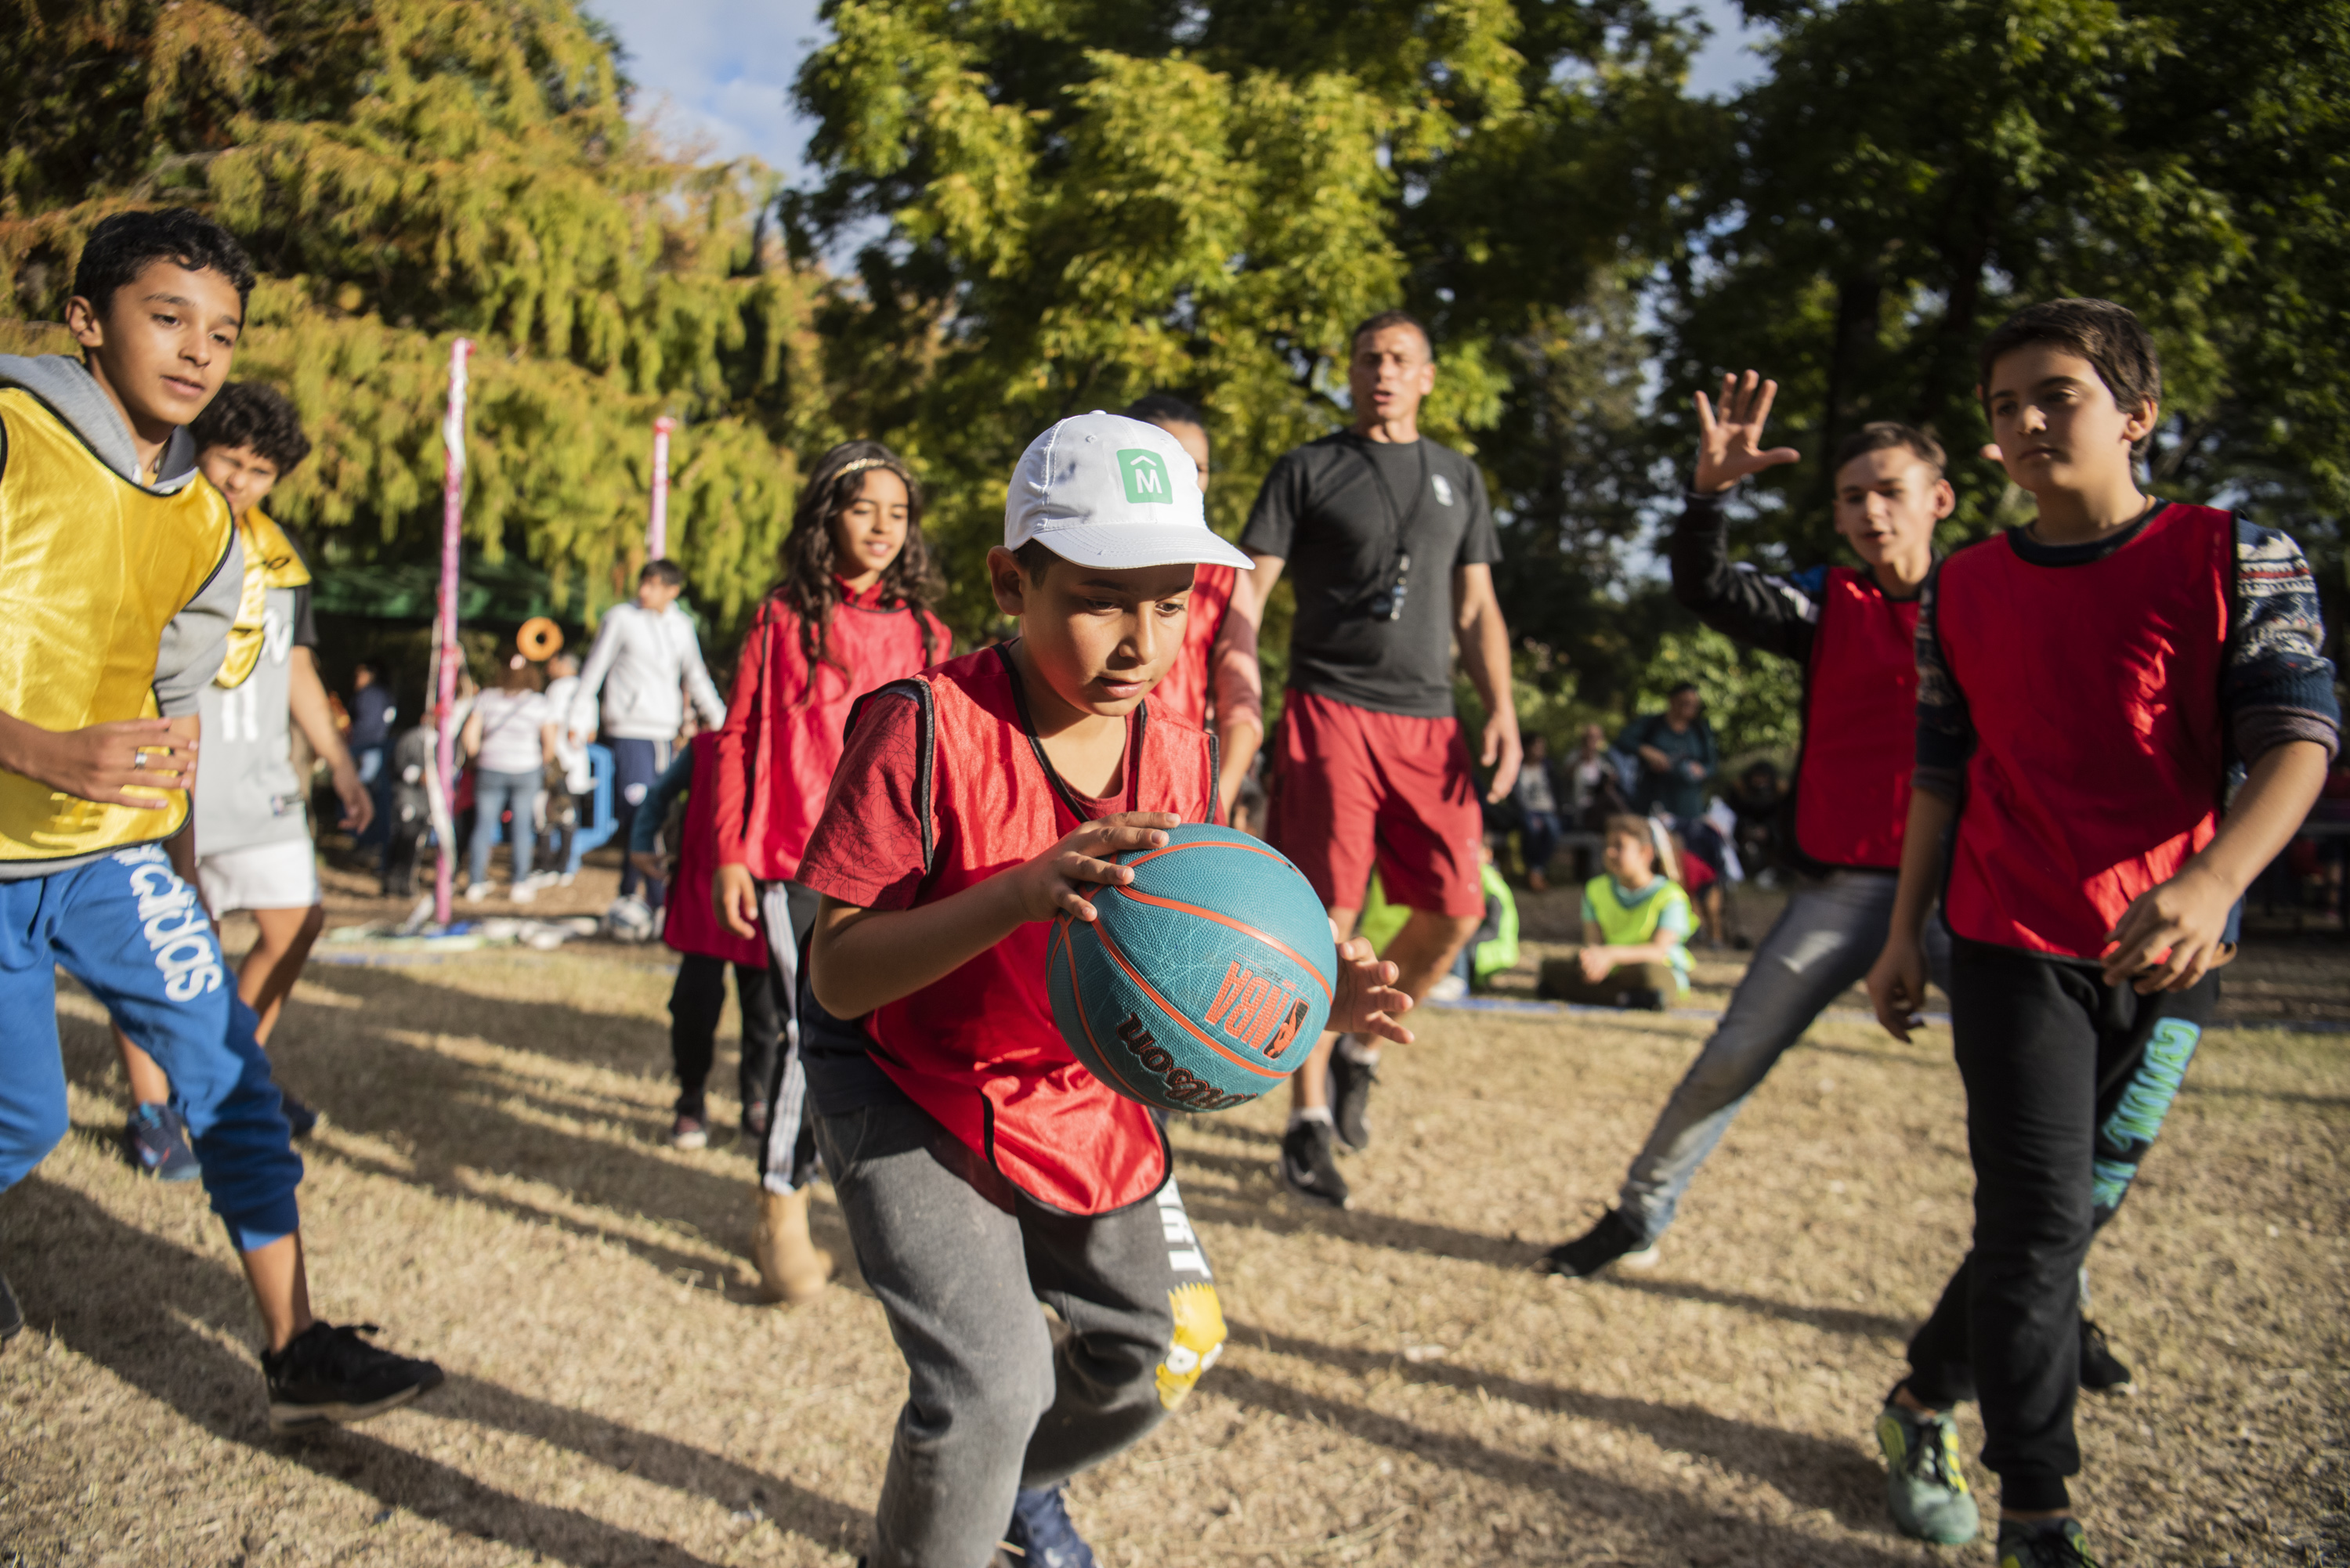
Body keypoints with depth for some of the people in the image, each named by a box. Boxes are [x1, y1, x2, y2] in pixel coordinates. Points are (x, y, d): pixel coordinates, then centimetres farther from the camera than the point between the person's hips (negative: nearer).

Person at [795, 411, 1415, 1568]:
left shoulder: (1181, 759, -8)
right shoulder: (924, 730, -25)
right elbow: (837, 975, -27)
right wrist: (1024, 895, -42)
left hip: (1080, 1094, 6)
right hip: (911, 1091, -5)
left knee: (1158, 1354, 15)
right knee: (990, 1384, -16)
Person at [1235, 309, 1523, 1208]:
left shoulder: (1459, 479, 19)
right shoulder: (1308, 470, 8)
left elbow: (1477, 611, 18)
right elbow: (1248, 593, 2)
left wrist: (1501, 710, 5)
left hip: (1428, 720, 4)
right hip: (1330, 711, -4)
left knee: (1453, 915, -3)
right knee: (1326, 914, -9)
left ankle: (1359, 1051, 22)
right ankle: (1309, 1121, 3)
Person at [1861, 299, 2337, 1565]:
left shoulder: (2239, 559, -2)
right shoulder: (1961, 592, 6)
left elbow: (2298, 737, -12)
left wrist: (2212, 880, -30)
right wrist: (1906, 935, 8)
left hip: (2167, 958, 0)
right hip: (2011, 946, 0)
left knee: (2073, 1216, 10)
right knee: (2039, 1221, -6)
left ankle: (1924, 1401, 32)